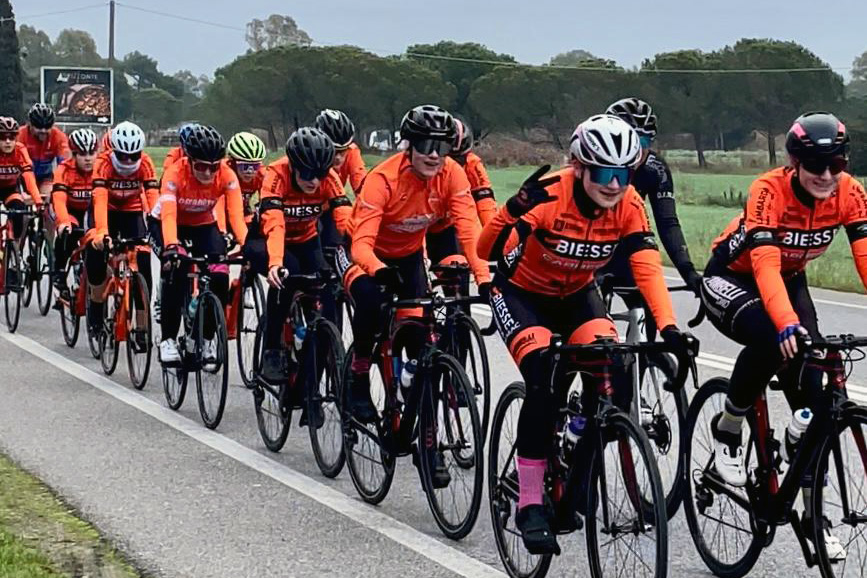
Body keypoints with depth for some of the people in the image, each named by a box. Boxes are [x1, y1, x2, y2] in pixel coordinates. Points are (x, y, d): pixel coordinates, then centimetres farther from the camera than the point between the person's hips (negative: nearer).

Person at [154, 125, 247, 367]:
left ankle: (208, 339, 3)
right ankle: (168, 340, -18)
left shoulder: (227, 176, -25)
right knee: (175, 270, -29)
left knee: (220, 276, -18)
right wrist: (171, 247, -59)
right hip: (172, 225, -2)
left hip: (205, 225, 3)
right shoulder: (175, 173, -31)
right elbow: (168, 215, -41)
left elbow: (236, 216, -32)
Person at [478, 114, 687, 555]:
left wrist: (668, 326, -39)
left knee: (613, 373, -22)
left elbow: (647, 267, -26)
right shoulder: (548, 195, -29)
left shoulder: (629, 206, -18)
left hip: (577, 296, 4)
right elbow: (488, 246, -34)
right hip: (522, 292, -4)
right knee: (545, 381, -26)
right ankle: (529, 504, -15)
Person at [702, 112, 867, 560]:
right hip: (731, 279, -5)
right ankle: (727, 429, -10)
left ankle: (813, 511, 0)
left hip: (789, 282, 5)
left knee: (810, 388, -9)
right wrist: (788, 324, -56)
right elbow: (765, 265, -41)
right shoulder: (769, 191, -30)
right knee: (770, 339, -36)